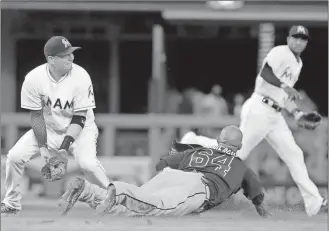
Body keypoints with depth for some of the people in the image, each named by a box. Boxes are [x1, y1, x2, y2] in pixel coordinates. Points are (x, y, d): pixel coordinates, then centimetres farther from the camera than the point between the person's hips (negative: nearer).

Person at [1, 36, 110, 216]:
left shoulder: (81, 77, -23)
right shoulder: (33, 78, -19)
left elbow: (79, 118, -19)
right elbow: (36, 115, -10)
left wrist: (65, 146, -27)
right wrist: (43, 146, -17)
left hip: (79, 129, -2)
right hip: (47, 129, 2)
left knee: (88, 163, -28)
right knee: (15, 156, -12)